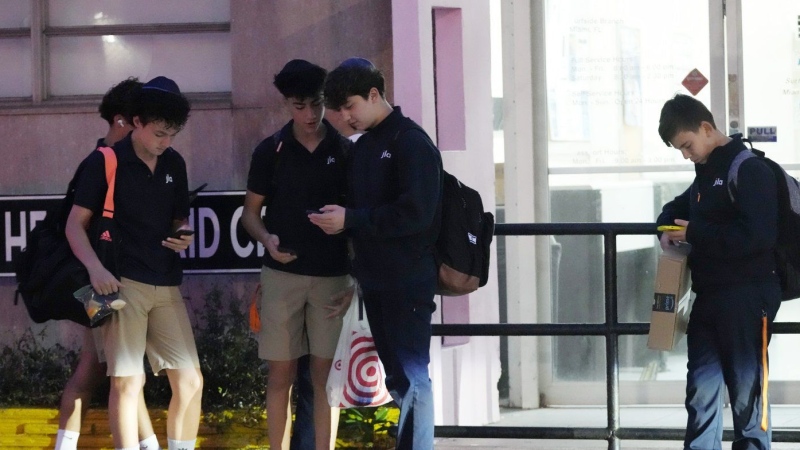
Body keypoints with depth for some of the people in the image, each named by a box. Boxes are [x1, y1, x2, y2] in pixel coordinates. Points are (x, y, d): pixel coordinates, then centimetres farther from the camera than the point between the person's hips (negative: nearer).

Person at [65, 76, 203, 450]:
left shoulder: (174, 164, 12)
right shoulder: (104, 162, -3)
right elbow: (75, 224, -4)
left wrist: (183, 236, -2)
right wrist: (95, 268, -20)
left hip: (167, 285, 5)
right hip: (123, 282, -5)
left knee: (190, 381, 3)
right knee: (127, 381, -9)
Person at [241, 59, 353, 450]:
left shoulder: (345, 150, 1)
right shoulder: (270, 151, 1)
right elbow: (251, 211, 8)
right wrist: (267, 239, -13)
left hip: (332, 275, 0)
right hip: (282, 274, 0)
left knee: (325, 373, 1)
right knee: (281, 372, 2)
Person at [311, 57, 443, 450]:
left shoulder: (412, 143, -11)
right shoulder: (362, 147, 15)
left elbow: (416, 212, -20)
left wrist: (351, 220, -18)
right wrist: (338, 219, 0)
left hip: (408, 282, -8)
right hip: (375, 280, 8)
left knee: (412, 375, -8)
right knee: (396, 377, 11)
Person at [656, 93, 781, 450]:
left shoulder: (749, 170, -11)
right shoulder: (706, 174, 17)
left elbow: (759, 235, -22)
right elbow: (677, 208, 34)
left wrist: (695, 234, -16)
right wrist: (668, 229, 9)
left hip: (747, 297, -9)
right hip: (709, 297, 9)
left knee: (747, 394, -4)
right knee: (701, 392, 8)